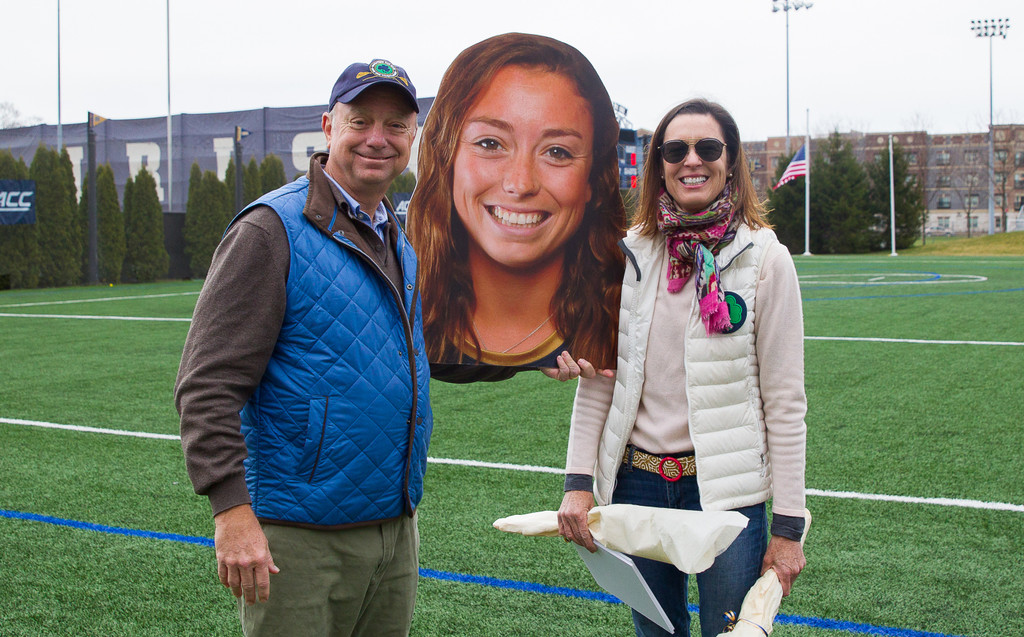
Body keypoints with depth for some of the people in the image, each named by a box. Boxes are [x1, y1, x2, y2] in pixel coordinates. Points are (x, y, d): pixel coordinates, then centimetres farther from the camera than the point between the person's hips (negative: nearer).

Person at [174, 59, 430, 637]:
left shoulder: (401, 242, 13)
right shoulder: (273, 230, -12)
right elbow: (208, 384, -17)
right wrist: (232, 509, -24)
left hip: (398, 531, 8)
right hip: (300, 540, -7)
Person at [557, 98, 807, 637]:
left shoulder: (765, 258, -6)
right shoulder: (629, 253, 3)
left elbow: (785, 402, -5)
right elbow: (596, 379, 6)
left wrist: (788, 526, -7)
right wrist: (578, 482, -2)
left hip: (726, 488, -3)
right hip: (636, 483, 3)